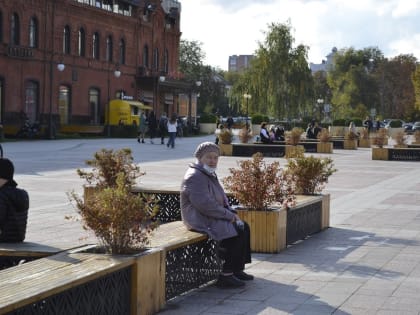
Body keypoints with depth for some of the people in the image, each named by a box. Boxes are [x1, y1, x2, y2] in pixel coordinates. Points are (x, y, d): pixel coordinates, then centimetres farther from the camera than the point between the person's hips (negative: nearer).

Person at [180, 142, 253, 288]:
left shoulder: (210, 174, 17)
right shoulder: (195, 176, -17)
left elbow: (221, 198, 26)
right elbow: (205, 204, -25)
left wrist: (231, 213, 7)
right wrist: (228, 215, -18)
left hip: (213, 217, 10)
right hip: (200, 220, -10)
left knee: (243, 227, -1)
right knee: (236, 232, -21)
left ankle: (238, 269, 3)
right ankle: (226, 276, -18)